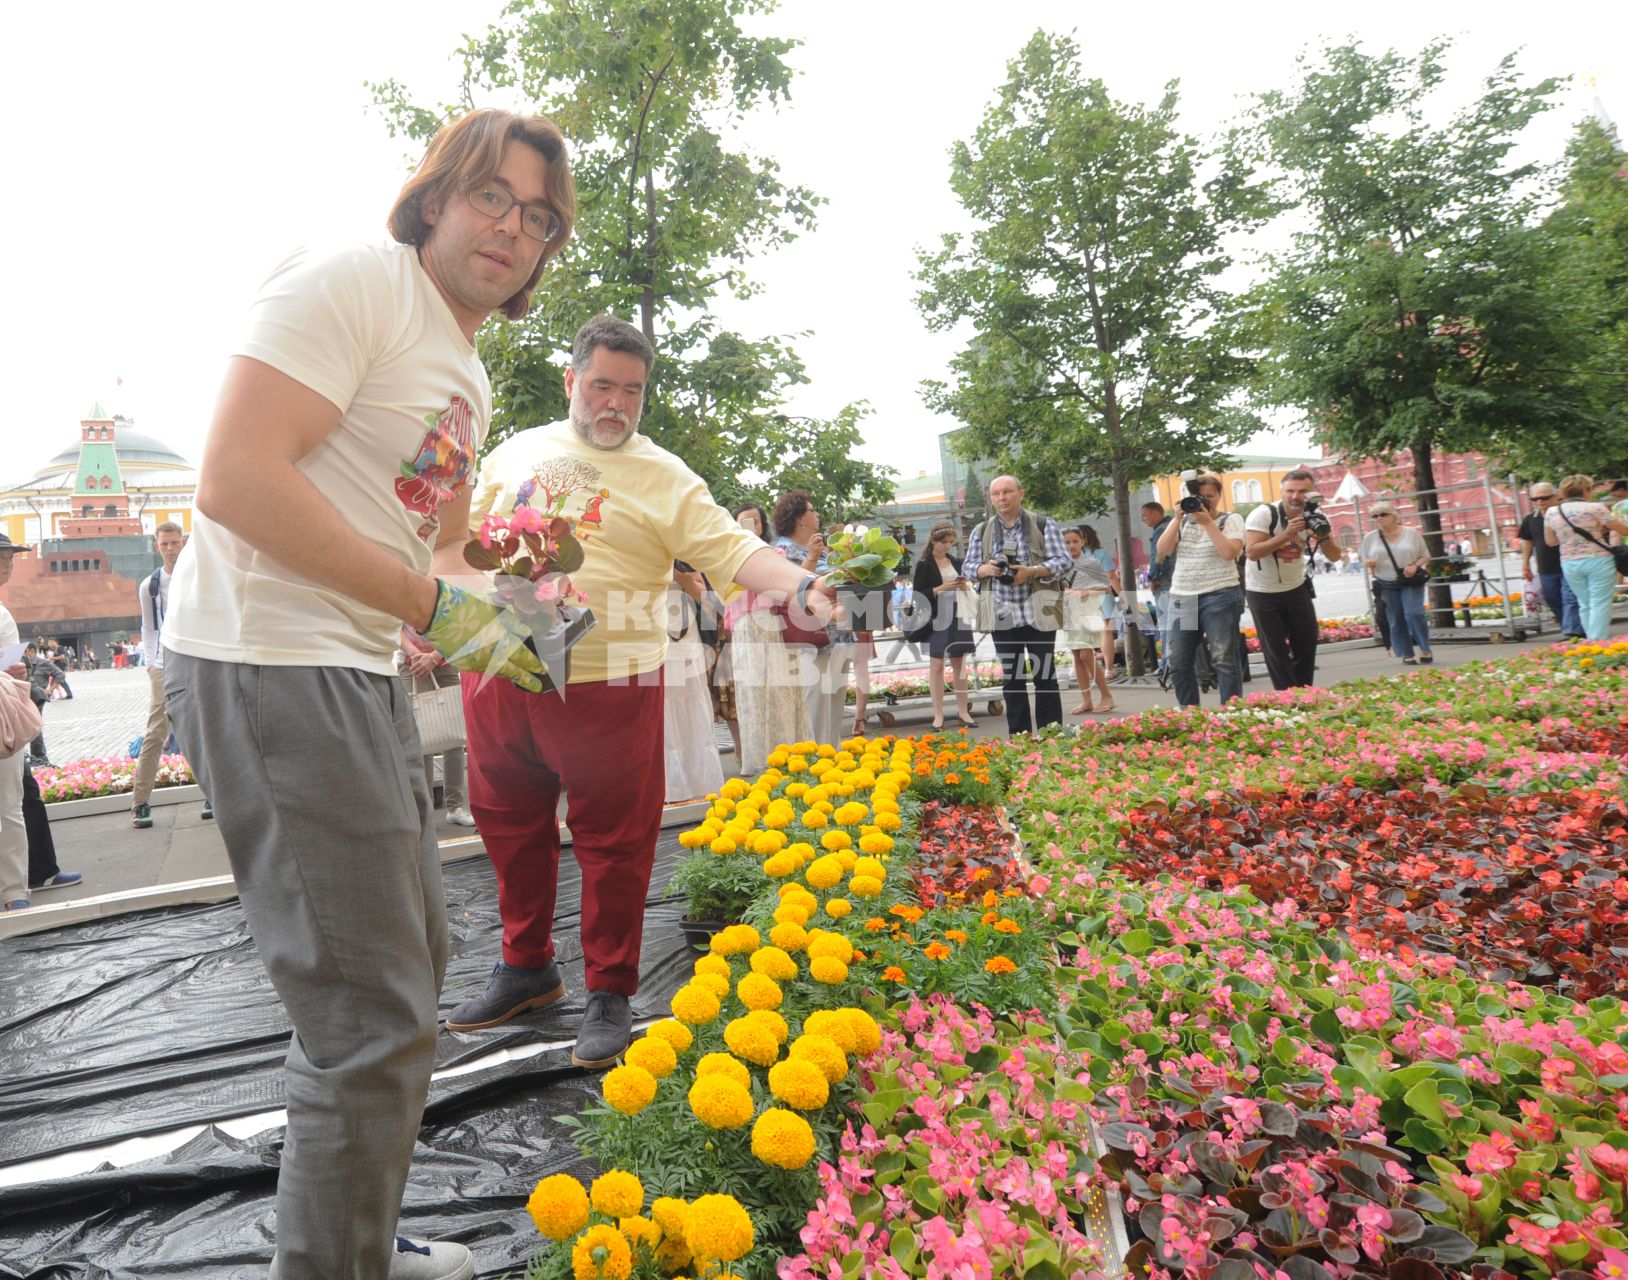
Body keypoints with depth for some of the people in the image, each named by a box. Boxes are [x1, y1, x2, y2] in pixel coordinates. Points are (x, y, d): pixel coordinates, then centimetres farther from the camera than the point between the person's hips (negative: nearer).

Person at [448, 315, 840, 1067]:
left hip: (606, 685, -4)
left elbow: (732, 550, -12)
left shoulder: (662, 477, -1)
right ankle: (526, 967, 36)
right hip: (498, 673, 5)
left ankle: (609, 995, 21)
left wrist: (800, 586, -29)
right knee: (511, 828, 16)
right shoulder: (516, 453, 12)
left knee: (613, 841, 2)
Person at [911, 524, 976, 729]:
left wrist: (965, 586, -1)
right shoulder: (924, 565, -3)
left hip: (957, 618, 5)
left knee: (959, 663, 8)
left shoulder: (955, 562, 12)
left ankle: (963, 710, 16)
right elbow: (918, 595, -8)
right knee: (936, 665, -2)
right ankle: (938, 715, 3)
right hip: (936, 620, -5)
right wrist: (941, 588, -17)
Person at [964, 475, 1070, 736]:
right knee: (1010, 677, 7)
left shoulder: (1044, 525, 2)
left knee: (1045, 674, 1)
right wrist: (987, 569, -13)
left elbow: (1062, 561, -4)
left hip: (1038, 612, -3)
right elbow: (969, 567, 9)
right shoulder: (981, 531, 11)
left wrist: (1031, 571, -20)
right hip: (1001, 614, 3)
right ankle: (1018, 737, 14)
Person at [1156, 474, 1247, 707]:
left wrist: (1207, 522, -12)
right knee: (1179, 662, 4)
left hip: (1219, 597, -4)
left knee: (1224, 659, -5)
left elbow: (1230, 553, -14)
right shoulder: (1182, 520, 13)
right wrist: (1178, 519, -5)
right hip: (1182, 599, 4)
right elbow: (1162, 550, 1)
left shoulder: (1231, 519, 2)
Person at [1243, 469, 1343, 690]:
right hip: (1262, 591, -5)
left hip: (1296, 587, 5)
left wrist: (1324, 538, -26)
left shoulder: (1315, 518, -6)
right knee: (1275, 649, -3)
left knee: (1308, 642, 7)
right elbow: (1252, 552, -31)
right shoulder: (1264, 514, -21)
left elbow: (1335, 557, -6)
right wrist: (1286, 533, -37)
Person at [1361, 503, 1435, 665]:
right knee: (1396, 620, 3)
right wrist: (1369, 563, -15)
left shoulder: (1411, 533, 0)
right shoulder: (1370, 537, 2)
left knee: (1414, 614, -14)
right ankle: (1406, 654, 13)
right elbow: (1365, 560, 9)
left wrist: (1415, 566, -15)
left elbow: (1426, 556, 5)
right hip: (1386, 584, 2)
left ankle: (1425, 649, 3)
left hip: (1411, 582, -2)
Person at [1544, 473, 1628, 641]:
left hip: (1570, 563, 4)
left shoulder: (1551, 512, 3)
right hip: (1598, 560, -4)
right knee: (1600, 604, -2)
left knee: (1584, 605, 13)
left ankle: (1590, 640, 15)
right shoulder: (1595, 508, -8)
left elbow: (1551, 541, 12)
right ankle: (1598, 642, -7)